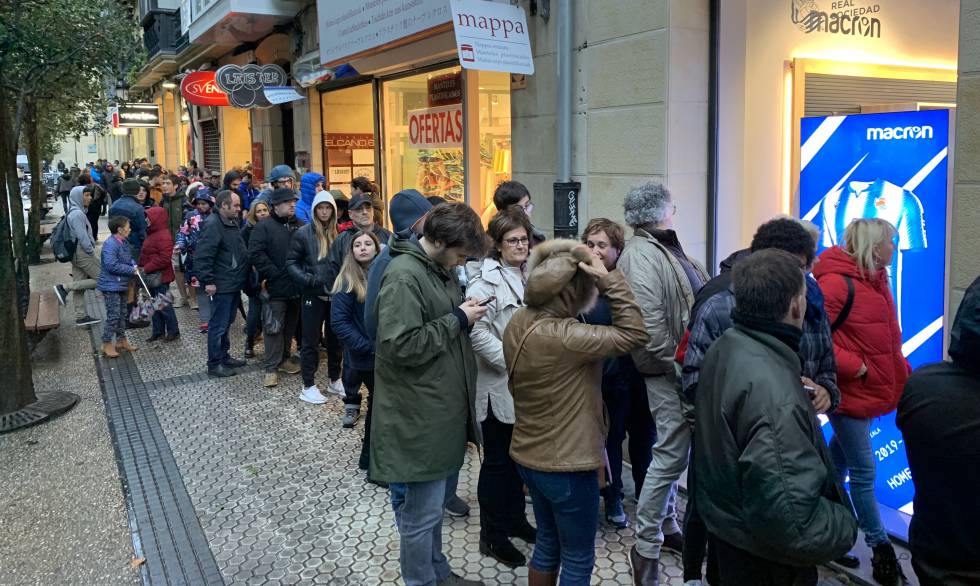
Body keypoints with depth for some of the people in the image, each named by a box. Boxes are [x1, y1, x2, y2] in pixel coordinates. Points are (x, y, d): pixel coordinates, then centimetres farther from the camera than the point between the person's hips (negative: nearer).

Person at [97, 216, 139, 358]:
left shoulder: (124, 242, 8)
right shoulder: (110, 244, -22)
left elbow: (128, 258, 22)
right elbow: (111, 265, -28)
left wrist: (134, 265, 0)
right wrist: (131, 270, -21)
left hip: (121, 285, 10)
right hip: (111, 286, -10)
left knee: (122, 314, 17)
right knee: (113, 316, -6)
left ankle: (121, 341, 29)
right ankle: (107, 345, 4)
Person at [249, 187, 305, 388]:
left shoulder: (299, 226, 10)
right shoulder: (264, 226, -6)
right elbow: (255, 254, -14)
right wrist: (275, 274, -17)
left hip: (295, 286, 5)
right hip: (275, 287, -5)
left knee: (290, 325, 15)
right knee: (273, 328, -3)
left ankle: (284, 358, 30)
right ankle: (270, 367, 5)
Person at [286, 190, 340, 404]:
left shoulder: (338, 233, 3)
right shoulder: (304, 233, -6)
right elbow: (291, 263, -5)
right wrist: (308, 280, -17)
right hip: (313, 295, -4)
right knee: (311, 340, 3)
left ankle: (335, 379, 29)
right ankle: (308, 386, 12)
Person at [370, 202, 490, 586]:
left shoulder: (442, 269, 11)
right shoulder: (403, 277, -20)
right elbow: (403, 345, -26)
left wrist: (466, 315, 5)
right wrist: (457, 320, -19)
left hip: (445, 413, 10)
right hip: (419, 420, -10)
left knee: (438, 500, 23)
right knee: (421, 513, 6)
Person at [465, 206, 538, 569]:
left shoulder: (530, 274, 10)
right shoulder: (486, 279, -14)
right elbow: (477, 332, -23)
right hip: (499, 387, -7)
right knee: (497, 461, 4)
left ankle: (515, 519, 35)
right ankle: (492, 535, 18)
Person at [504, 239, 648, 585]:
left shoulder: (519, 322, -2)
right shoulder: (562, 336, -29)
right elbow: (635, 334, -24)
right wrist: (608, 280, -23)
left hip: (529, 456, 9)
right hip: (565, 466, -8)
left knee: (547, 545, 25)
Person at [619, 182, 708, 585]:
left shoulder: (664, 248, 14)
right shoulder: (642, 255, -18)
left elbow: (696, 297, 20)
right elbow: (649, 324, -26)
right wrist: (678, 365, -20)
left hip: (684, 368, 10)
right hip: (669, 371, -10)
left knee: (672, 452, 20)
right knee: (671, 455, -5)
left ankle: (666, 526, 36)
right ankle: (646, 547, 7)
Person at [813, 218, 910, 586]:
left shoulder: (876, 280, 10)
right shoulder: (838, 282, -18)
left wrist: (903, 375, 13)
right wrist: (853, 366, -22)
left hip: (872, 390, 9)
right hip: (850, 393, -9)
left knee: (839, 463, 21)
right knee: (863, 472, 2)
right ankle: (880, 548, 14)